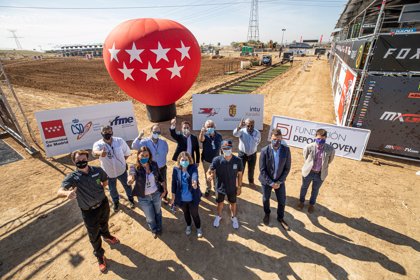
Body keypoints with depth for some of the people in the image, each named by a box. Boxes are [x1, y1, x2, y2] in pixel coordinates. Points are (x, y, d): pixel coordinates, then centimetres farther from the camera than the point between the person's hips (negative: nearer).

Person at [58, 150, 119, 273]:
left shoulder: (97, 170, -15)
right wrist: (67, 193, -60)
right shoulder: (72, 177, -24)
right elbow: (59, 192, -40)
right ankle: (100, 256, 43)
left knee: (104, 223, 32)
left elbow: (105, 181, 7)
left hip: (103, 204, 3)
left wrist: (98, 190, 0)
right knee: (94, 236, 16)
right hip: (89, 212, -3)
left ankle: (107, 236, 66)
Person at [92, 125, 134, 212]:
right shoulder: (98, 144, -20)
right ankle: (116, 202, 55)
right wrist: (100, 153, -67)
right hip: (109, 172, 0)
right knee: (112, 189, 24)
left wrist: (122, 161, -4)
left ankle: (130, 199, 52)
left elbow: (127, 153, -3)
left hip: (121, 170, 0)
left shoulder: (120, 141, -17)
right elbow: (94, 152, -45)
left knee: (127, 186, 23)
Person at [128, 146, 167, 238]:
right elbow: (132, 175, -42)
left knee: (158, 212, 26)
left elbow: (160, 177, 1)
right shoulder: (134, 167, -20)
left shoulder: (154, 164, -13)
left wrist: (164, 189, 0)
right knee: (150, 217, 17)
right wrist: (130, 179, -65)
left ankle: (159, 228, 58)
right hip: (144, 198, -2)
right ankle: (154, 230, 52)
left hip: (156, 194, 2)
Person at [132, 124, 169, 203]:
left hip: (162, 168, 2)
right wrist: (139, 137, -46)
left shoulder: (164, 142, -12)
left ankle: (164, 197, 52)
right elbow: (134, 147, -33)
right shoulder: (145, 141, -19)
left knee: (163, 184, 23)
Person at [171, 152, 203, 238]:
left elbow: (195, 175, -38)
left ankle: (198, 228, 47)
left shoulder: (193, 167, -17)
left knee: (194, 214, 17)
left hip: (192, 198, -2)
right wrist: (173, 197, 1)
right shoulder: (176, 169, -12)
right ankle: (188, 225, 57)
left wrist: (195, 182, -61)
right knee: (186, 213, 27)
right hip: (181, 198, 2)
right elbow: (174, 183, -4)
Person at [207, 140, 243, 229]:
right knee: (220, 203, 25)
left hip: (232, 188, 1)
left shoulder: (237, 160, -20)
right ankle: (219, 216, 55)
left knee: (233, 203, 25)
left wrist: (239, 187, -1)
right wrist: (210, 176, -41)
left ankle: (234, 217, 55)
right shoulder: (217, 160, -23)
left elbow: (240, 174, -7)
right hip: (220, 187, 0)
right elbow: (210, 171, -17)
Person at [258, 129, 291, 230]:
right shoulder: (264, 151, -21)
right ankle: (267, 214, 50)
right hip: (266, 180, -1)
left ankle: (280, 217, 43)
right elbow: (262, 169, -16)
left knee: (282, 200, 15)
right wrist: (271, 183, -16)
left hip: (280, 181, 2)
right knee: (266, 199, 19)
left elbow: (287, 168, -7)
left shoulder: (286, 150, -15)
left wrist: (279, 182, -11)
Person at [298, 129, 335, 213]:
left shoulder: (330, 149, -20)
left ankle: (311, 204, 50)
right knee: (304, 187, 22)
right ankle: (301, 201, 50)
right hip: (308, 172, 0)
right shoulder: (309, 147, -22)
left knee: (315, 190, 23)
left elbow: (329, 161, 1)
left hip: (320, 174, 1)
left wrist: (322, 167, 10)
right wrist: (309, 166, 8)